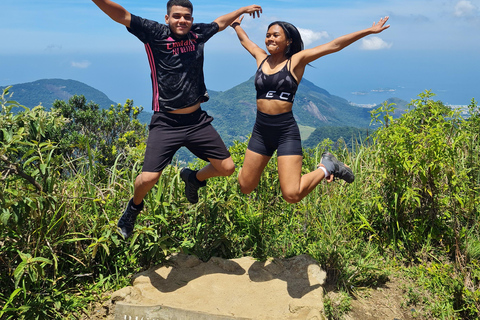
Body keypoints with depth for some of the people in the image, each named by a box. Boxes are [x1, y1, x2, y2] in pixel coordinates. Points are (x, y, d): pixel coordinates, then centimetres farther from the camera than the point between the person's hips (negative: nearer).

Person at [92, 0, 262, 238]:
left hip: (197, 121, 5)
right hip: (166, 123, -5)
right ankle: (134, 206, 22)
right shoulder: (155, 34, -7)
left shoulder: (198, 34, 6)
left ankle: (193, 178, 37)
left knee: (227, 168, 5)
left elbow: (219, 22, 26)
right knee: (148, 178, -14)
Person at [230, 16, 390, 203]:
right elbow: (245, 40, 31)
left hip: (286, 131, -4)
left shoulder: (296, 61, 0)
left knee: (292, 195, -12)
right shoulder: (261, 58, 10)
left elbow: (334, 45, -2)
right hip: (260, 130, 5)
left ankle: (326, 168, 12)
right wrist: (236, 25, 48)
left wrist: (369, 31, -3)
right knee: (245, 187, 10)